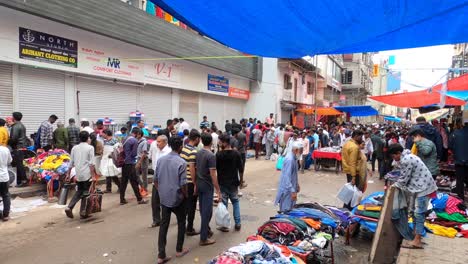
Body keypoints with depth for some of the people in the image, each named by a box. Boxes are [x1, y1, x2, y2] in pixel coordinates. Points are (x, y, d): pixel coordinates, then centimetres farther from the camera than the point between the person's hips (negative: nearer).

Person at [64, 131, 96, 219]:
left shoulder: (74, 148, 8)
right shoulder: (90, 148, -5)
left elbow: (71, 163, 10)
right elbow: (91, 163, -11)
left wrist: (68, 174, 18)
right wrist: (93, 175, -10)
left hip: (78, 174, 5)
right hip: (87, 174, -4)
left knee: (79, 191, 19)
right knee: (85, 192, 7)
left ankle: (69, 207, 4)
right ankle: (83, 211, 8)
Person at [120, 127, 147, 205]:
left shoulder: (126, 139, 9)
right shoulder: (135, 141, -13)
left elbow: (122, 150, 14)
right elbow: (134, 153, -13)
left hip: (124, 163, 7)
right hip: (130, 163, -7)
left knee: (123, 181, 11)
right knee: (134, 182, 1)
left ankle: (122, 199, 16)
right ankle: (139, 199, 10)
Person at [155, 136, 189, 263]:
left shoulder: (160, 160, 0)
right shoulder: (181, 162, -16)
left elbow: (155, 179, 5)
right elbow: (183, 184, -16)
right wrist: (186, 195, 2)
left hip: (164, 198, 5)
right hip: (177, 198, -4)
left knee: (164, 225, 10)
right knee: (181, 223, 16)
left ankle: (161, 255, 11)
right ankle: (179, 250, 26)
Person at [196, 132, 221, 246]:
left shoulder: (198, 153, 4)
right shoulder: (211, 156, -19)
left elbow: (196, 169, 11)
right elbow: (213, 175, -20)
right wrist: (218, 190, -15)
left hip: (199, 184, 8)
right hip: (207, 185, -8)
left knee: (203, 209, 19)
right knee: (207, 211, -1)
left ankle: (206, 230, 35)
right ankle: (204, 238, 4)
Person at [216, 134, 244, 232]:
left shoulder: (219, 155, -13)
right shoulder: (236, 153, -5)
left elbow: (215, 169, -7)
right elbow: (241, 169, -2)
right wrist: (241, 180, 11)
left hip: (222, 183, -2)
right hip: (234, 183, 2)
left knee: (223, 204, 8)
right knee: (235, 202, 17)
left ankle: (224, 225, 15)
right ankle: (237, 224, 17)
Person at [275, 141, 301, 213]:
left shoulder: (293, 158, 7)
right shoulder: (289, 159, -24)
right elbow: (287, 177, -28)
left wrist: (297, 184, 26)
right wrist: (292, 191, -30)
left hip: (291, 187, 10)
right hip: (287, 189, -10)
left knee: (289, 209, 18)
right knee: (286, 210, 0)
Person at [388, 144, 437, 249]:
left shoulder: (406, 160, -21)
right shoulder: (407, 156, 11)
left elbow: (404, 178, -15)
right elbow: (405, 176, 16)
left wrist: (395, 185, 2)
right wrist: (397, 184, 7)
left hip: (423, 187, -10)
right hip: (422, 186, 10)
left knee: (419, 214, -7)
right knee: (416, 212, 16)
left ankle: (417, 241, -3)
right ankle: (416, 232, 26)